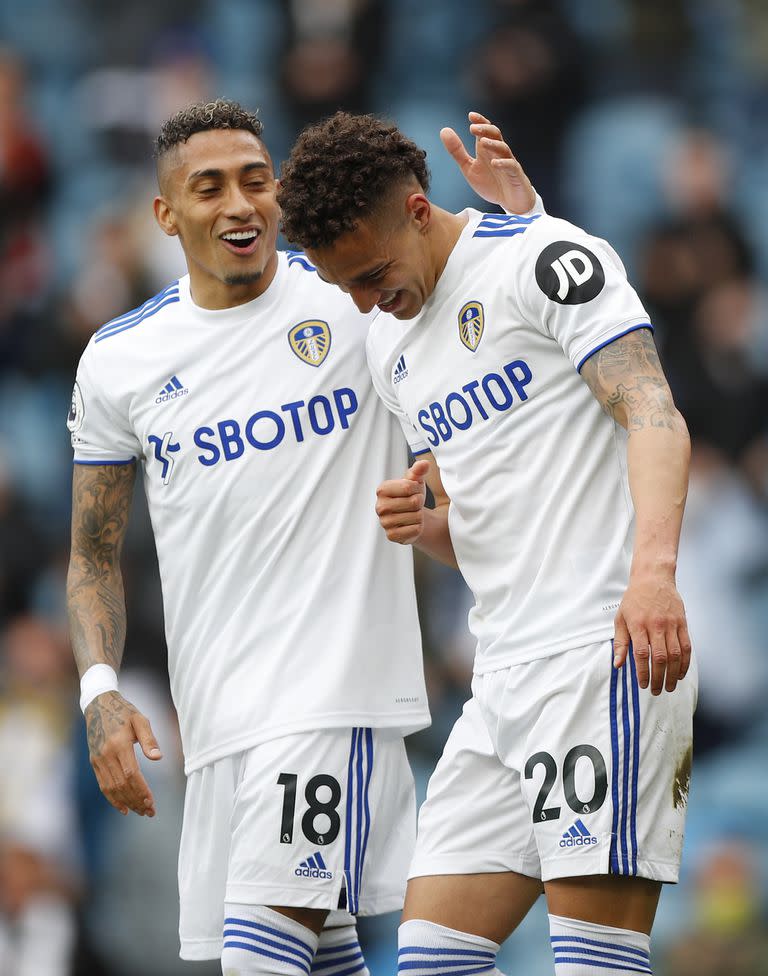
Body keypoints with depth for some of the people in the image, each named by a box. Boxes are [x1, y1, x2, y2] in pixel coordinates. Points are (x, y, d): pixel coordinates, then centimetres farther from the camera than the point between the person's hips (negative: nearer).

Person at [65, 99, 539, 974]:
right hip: (216, 707, 4)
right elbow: (94, 550, 15)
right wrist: (100, 690, -1)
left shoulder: (359, 294, -1)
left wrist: (521, 220, -17)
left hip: (334, 687, -4)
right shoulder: (117, 361, 8)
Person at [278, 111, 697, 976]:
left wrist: (653, 571, -31)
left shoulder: (544, 257, -4)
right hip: (502, 677, 9)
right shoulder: (390, 344, 20)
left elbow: (653, 415, -15)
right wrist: (420, 522, 4)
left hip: (604, 649, -9)